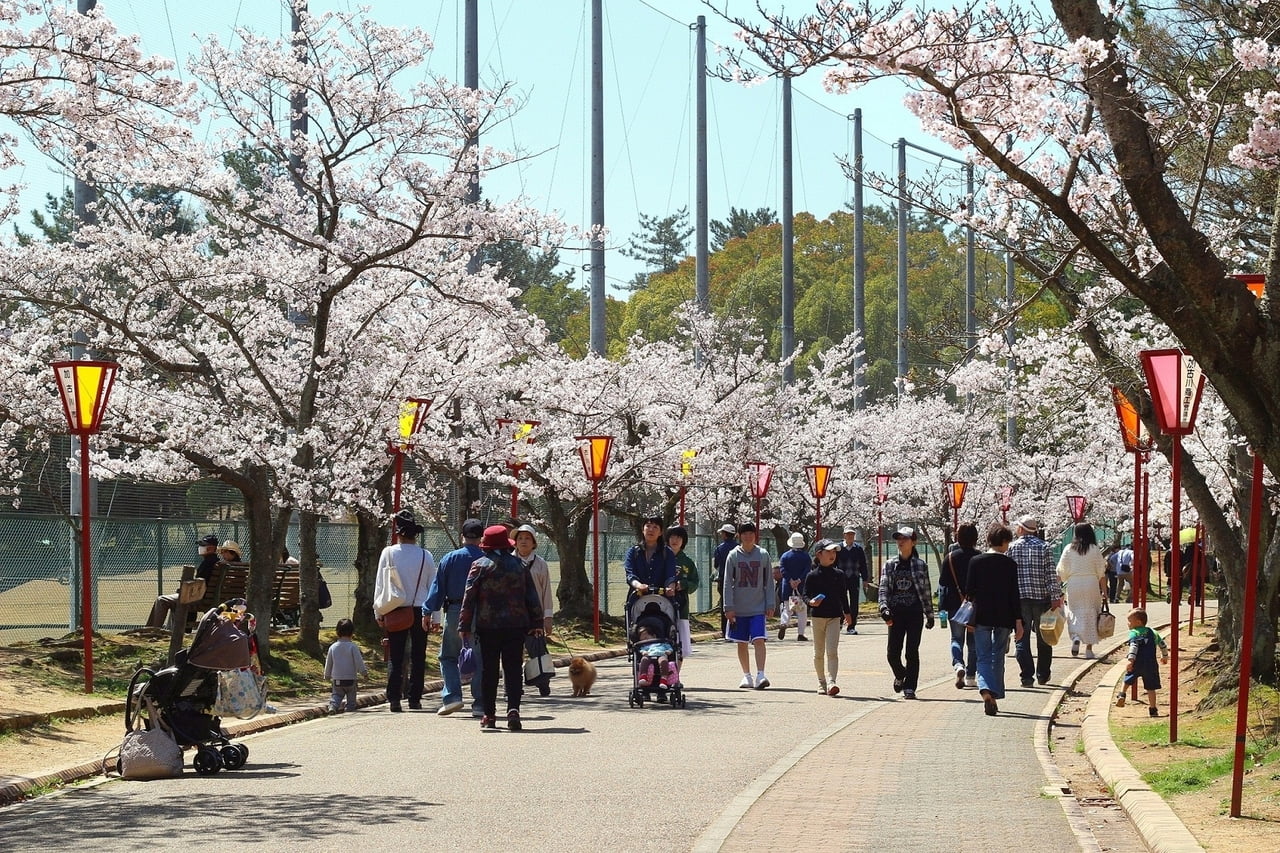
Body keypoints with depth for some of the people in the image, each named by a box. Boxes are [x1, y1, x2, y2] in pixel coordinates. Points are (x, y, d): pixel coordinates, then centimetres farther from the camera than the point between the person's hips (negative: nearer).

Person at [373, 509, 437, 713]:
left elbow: (380, 584, 0)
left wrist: (379, 612, 7)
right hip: (420, 611, 0)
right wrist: (433, 615, 10)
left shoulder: (389, 553, -4)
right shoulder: (425, 556, -1)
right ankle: (414, 699, 5)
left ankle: (394, 699, -5)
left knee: (395, 657, 3)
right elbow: (433, 586, 3)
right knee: (417, 657, 6)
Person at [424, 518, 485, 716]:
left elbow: (438, 587, 1)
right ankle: (481, 703, 5)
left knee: (448, 656, 10)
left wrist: (429, 612, 6)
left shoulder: (450, 558, 0)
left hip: (455, 612, -1)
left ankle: (452, 696, -7)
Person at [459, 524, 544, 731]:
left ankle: (489, 715, 9)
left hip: (488, 626, -2)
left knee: (489, 670, 6)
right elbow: (532, 596, 9)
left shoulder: (480, 565, -2)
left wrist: (464, 626, 0)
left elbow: (469, 598, -4)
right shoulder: (518, 565, 7)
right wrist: (536, 623, 14)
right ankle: (513, 709, -14)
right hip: (516, 625, 2)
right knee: (513, 669, 2)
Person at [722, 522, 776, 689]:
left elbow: (769, 582, 7)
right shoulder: (733, 556, 1)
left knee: (759, 640, -14)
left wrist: (770, 605, 2)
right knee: (742, 643, 8)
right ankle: (747, 675, 19)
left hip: (758, 608, -1)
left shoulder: (763, 555, 3)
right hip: (739, 609, 1)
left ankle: (760, 675, -17)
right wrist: (729, 607, -5)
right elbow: (727, 583, 1)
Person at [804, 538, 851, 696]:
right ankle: (821, 681, 24)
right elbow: (806, 595, -2)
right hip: (818, 616, 0)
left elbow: (843, 595, 15)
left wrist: (846, 612, 21)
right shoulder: (812, 576, -2)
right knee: (819, 652, 10)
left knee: (832, 651, -13)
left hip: (834, 617, 0)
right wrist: (811, 602, -24)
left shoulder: (839, 575, 5)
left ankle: (831, 682, -22)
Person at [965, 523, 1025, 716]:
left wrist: (970, 619, 10)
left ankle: (986, 691, -23)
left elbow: (969, 591, 1)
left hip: (981, 616, 0)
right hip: (1003, 618, 0)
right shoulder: (1010, 564, -4)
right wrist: (1018, 621, -2)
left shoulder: (975, 562, -1)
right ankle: (995, 697, 18)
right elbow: (1014, 595, -5)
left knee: (983, 658, 2)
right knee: (998, 657, 13)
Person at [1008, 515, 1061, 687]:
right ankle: (1043, 675, 20)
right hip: (1041, 597, 1)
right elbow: (1051, 574, -4)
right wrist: (1056, 597, -2)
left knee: (1022, 638, 1)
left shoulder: (1012, 547, 0)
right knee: (1043, 637, 14)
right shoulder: (1043, 547, 0)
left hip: (1019, 597, -1)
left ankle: (1027, 676, -9)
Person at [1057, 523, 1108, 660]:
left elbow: (1061, 571, 2)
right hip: (1091, 584, 0)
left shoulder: (1069, 549, 1)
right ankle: (1089, 650, 8)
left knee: (1074, 612, 12)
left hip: (1073, 584, 0)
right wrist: (1104, 591, 3)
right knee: (1090, 614, 7)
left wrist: (1061, 588, 12)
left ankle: (1075, 637, -15)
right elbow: (1101, 573, -2)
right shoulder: (1095, 550, -2)